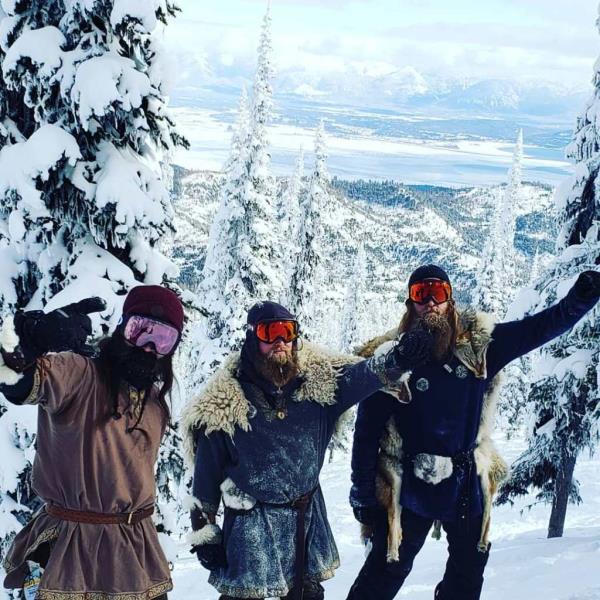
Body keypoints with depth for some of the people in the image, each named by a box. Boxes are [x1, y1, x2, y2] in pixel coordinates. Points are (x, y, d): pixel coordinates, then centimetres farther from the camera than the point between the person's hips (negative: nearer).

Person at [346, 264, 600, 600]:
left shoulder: (478, 345, -5)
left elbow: (538, 328, -6)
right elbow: (368, 431, -10)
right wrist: (363, 494, -8)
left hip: (468, 484, 4)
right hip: (410, 487, -4)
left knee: (469, 568, 21)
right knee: (387, 571, 5)